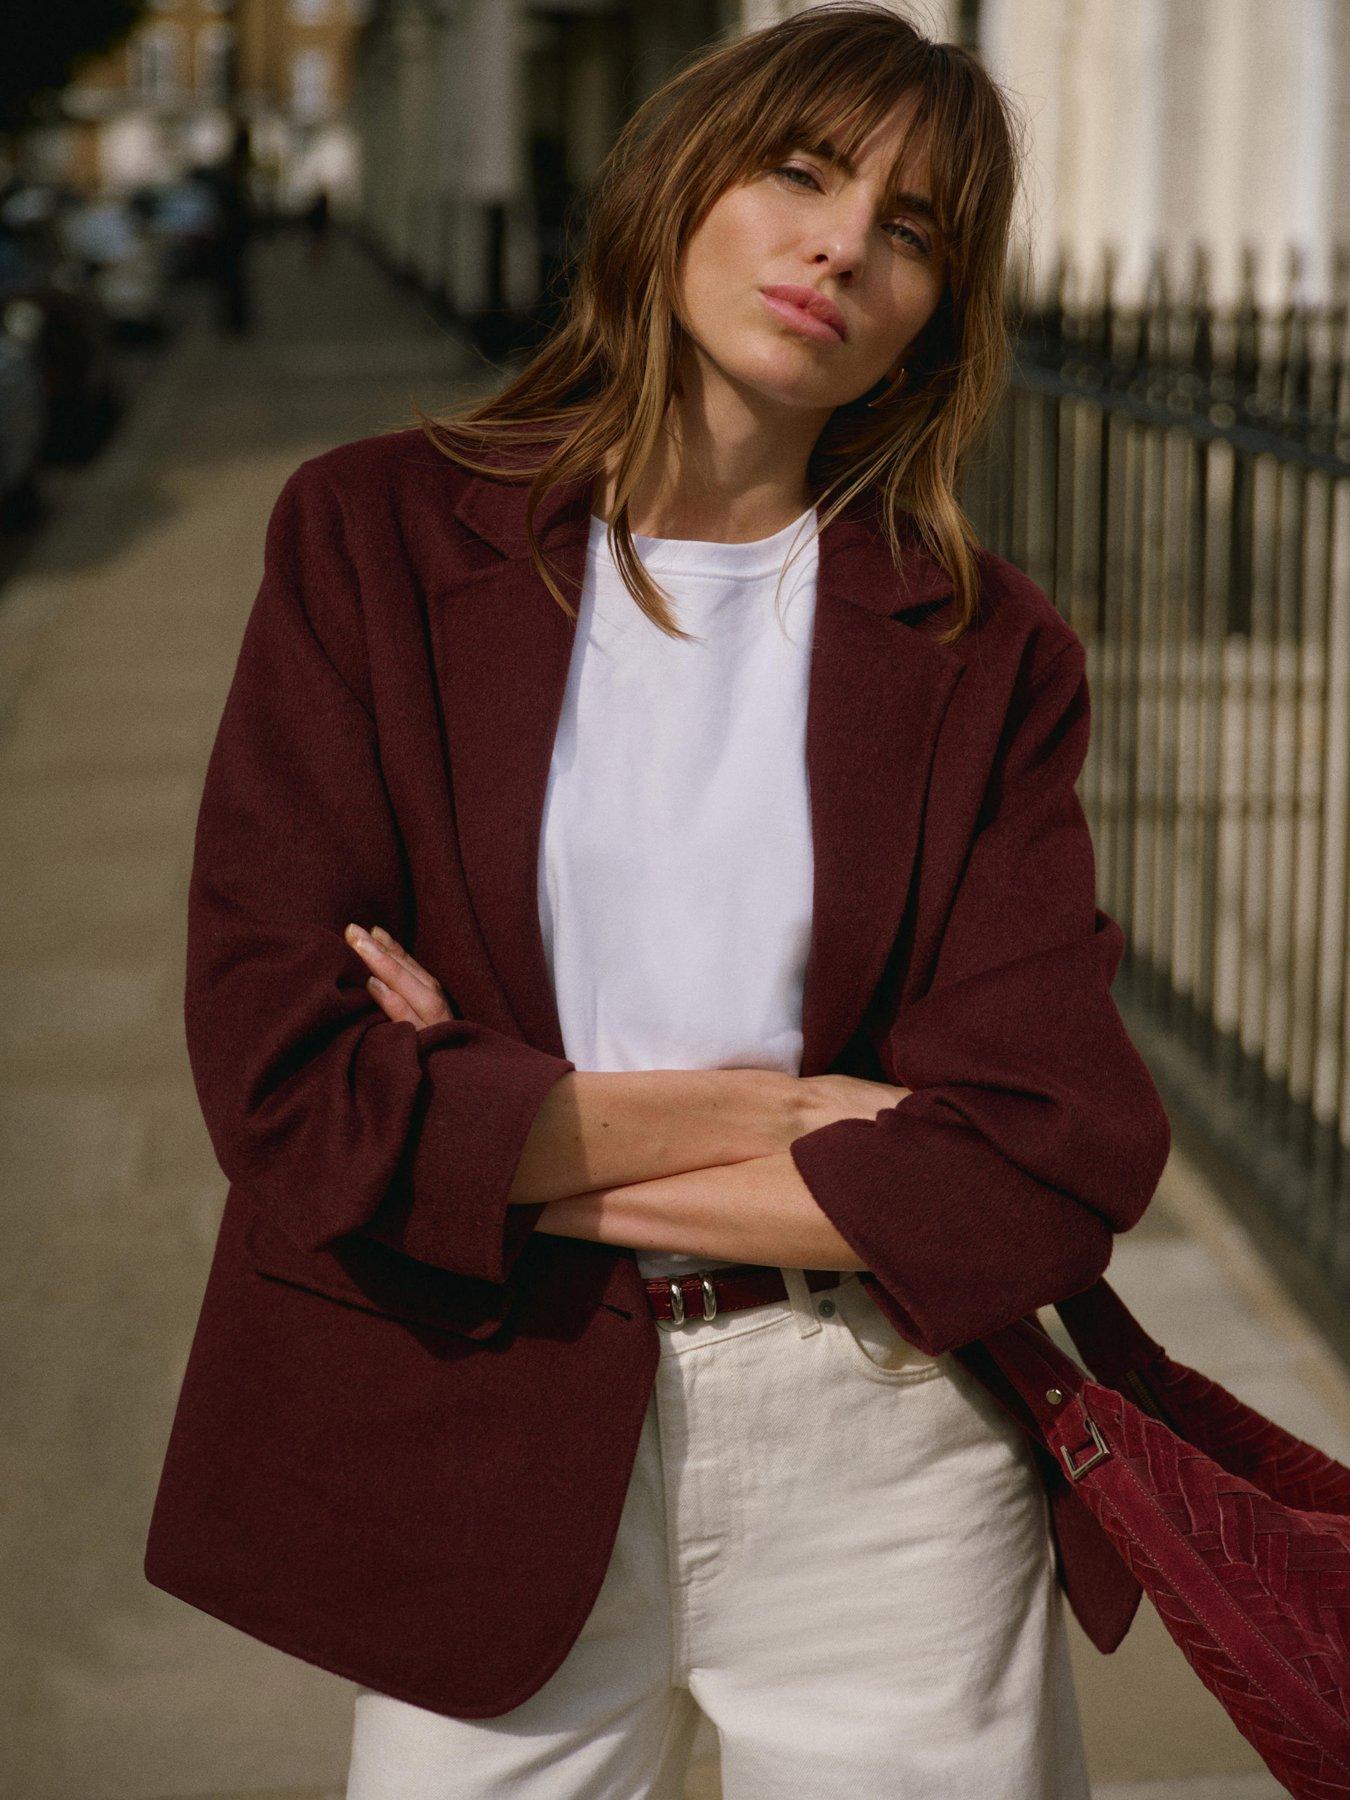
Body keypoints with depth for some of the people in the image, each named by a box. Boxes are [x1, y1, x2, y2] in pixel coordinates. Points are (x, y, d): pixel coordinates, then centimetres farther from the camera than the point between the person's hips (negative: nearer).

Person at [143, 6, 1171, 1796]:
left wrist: (506, 1146, -13)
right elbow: (280, 1076, -12)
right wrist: (765, 1110, -12)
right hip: (483, 1464, 0)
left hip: (883, 1464, 1)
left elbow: (1053, 1161, -10)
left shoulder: (982, 647, -1)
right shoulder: (378, 535, -3)